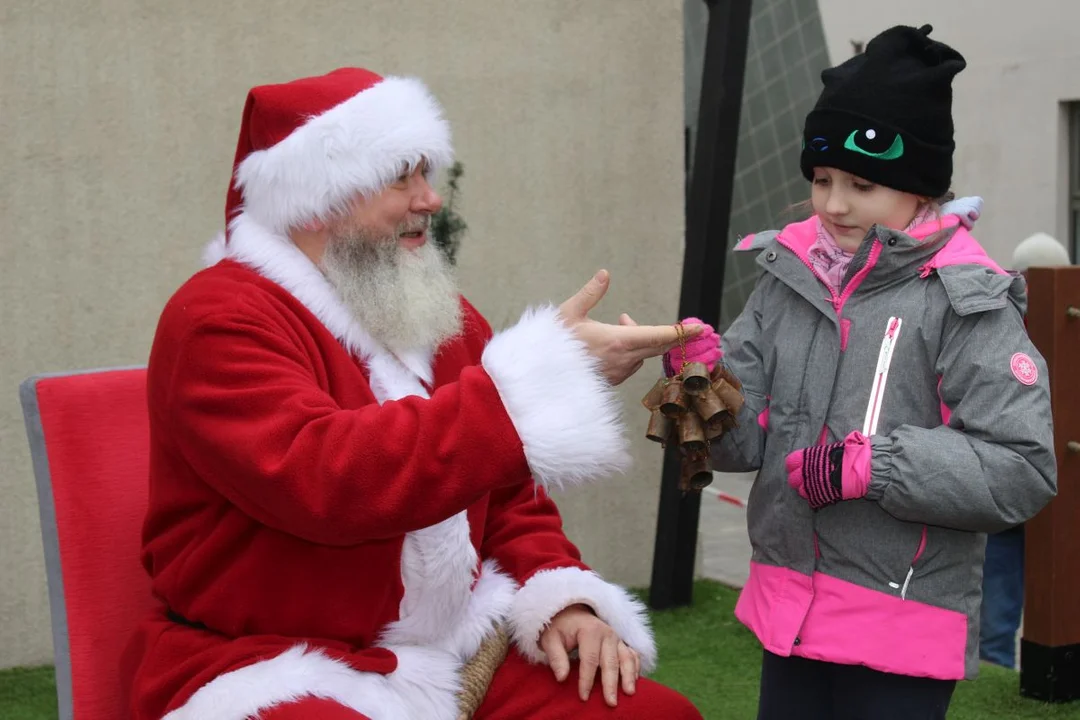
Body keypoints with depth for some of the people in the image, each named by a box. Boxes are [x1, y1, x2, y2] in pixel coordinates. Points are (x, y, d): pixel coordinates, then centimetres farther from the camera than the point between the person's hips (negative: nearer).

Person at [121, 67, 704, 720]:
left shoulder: (444, 317, 12)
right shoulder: (219, 320, -12)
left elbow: (510, 500, 16)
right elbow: (322, 477, -30)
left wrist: (562, 598, -5)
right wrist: (543, 375, -28)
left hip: (455, 654, 7)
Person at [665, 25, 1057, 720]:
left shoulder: (966, 303, -11)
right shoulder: (787, 277, 4)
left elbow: (1023, 471, -16)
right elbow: (744, 440, 3)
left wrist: (873, 465, -21)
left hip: (903, 627, -5)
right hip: (789, 611, 5)